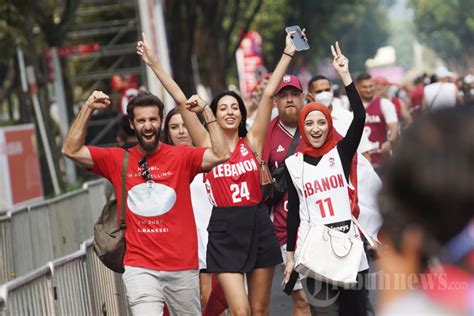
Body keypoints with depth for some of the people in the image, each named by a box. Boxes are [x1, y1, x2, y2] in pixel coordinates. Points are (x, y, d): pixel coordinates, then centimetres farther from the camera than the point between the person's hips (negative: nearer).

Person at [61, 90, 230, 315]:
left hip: (182, 267, 1)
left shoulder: (182, 157, 1)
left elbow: (221, 155, -13)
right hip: (139, 267, -1)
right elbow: (71, 150, 0)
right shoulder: (117, 161, 4)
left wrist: (206, 112, -14)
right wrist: (88, 108, -6)